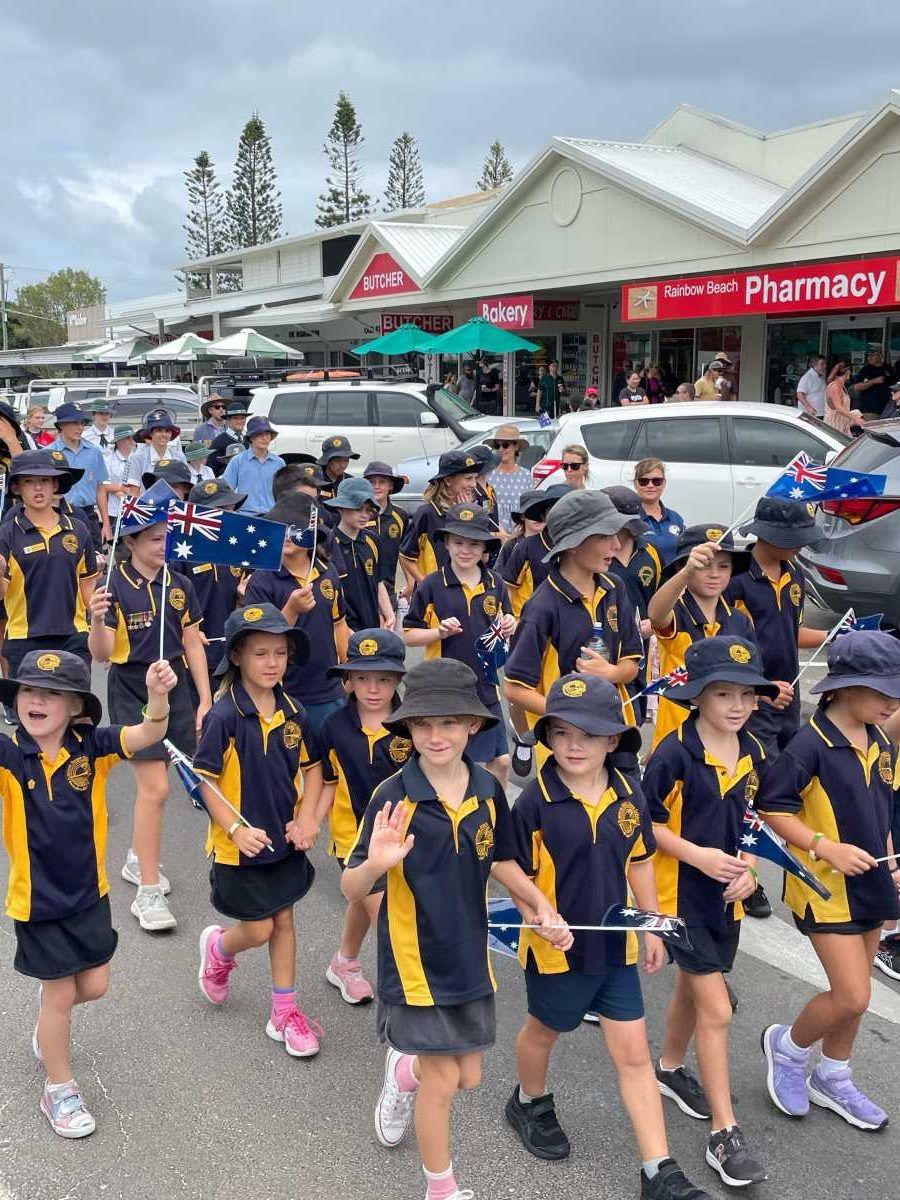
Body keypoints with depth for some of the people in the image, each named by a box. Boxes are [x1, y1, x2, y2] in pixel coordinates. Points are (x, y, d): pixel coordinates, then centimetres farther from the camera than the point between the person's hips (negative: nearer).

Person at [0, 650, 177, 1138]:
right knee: (61, 994, 8)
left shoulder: (90, 746, -12)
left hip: (89, 890, 3)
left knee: (93, 986, 13)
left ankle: (49, 1022, 49)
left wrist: (157, 696, -45)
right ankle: (58, 1090, 32)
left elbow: (147, 734, -25)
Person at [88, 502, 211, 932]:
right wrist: (97, 620, -34)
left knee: (149, 782, 16)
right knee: (155, 788, -11)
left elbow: (193, 644, 9)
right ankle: (148, 892, -2)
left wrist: (205, 700, 7)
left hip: (173, 689, 5)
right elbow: (102, 653, -14)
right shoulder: (115, 586, -10)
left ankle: (137, 859, 38)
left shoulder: (180, 585, 3)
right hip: (131, 693, -5)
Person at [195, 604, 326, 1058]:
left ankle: (284, 1012, 27)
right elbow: (206, 780, -15)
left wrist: (305, 819, -6)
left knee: (283, 920, 14)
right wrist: (236, 829, -22)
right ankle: (218, 948, 38)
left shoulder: (292, 711, -3)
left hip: (285, 839, 5)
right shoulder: (225, 716, -19)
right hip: (240, 844, -5)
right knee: (258, 929, 4)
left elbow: (312, 768, 5)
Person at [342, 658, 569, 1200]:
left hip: (469, 953, 5)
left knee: (469, 1076, 15)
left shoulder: (488, 790, -7)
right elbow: (352, 889, -19)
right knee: (443, 1081, 4)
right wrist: (376, 864, -40)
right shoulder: (394, 797, -20)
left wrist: (544, 907, -2)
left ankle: (406, 1072, 49)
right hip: (415, 958, -4)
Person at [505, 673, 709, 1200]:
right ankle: (530, 1102, 52)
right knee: (545, 1030, 23)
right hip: (556, 947, -3)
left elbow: (639, 861, 6)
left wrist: (651, 927, 9)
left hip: (615, 945, 3)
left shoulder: (629, 796, -7)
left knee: (634, 1053, 6)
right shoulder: (535, 802, -20)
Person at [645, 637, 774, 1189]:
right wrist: (699, 855, -22)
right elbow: (644, 823, -15)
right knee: (717, 1010, -6)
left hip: (727, 896, 6)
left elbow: (752, 821, 12)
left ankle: (671, 1068, 48)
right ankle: (725, 1133, 4)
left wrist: (748, 867, -4)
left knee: (692, 990, 23)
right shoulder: (674, 754, -20)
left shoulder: (753, 753, 1)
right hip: (681, 895, -6)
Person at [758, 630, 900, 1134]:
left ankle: (833, 1080, 36)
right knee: (851, 997, -8)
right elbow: (773, 808, -18)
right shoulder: (812, 745, -20)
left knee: (854, 993, 16)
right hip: (826, 887, -8)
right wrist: (826, 848, -23)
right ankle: (788, 1046, 19)